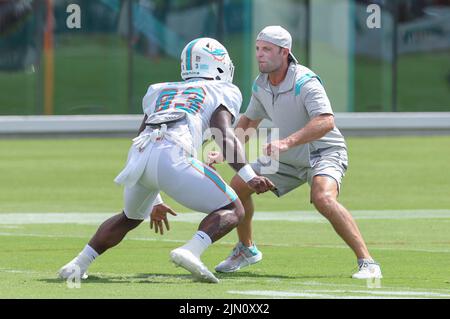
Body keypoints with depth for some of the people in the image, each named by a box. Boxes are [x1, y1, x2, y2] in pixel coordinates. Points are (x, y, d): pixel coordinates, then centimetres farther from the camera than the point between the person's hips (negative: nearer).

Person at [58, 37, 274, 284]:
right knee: (233, 210, 7)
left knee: (130, 217, 35)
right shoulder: (222, 92, 21)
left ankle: (78, 264, 25)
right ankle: (190, 252, -18)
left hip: (139, 155, 6)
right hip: (172, 157, -6)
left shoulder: (160, 91, 36)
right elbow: (223, 134, 1)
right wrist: (249, 178, -7)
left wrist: (154, 202, 42)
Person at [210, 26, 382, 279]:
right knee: (239, 185, 4)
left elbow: (326, 122, -42)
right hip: (287, 157, 8)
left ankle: (367, 262, -30)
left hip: (324, 152, -8)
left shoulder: (304, 82, -27)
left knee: (323, 198, -35)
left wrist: (286, 142, -52)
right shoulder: (261, 84, -3)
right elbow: (249, 121, 16)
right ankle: (247, 249, 27)